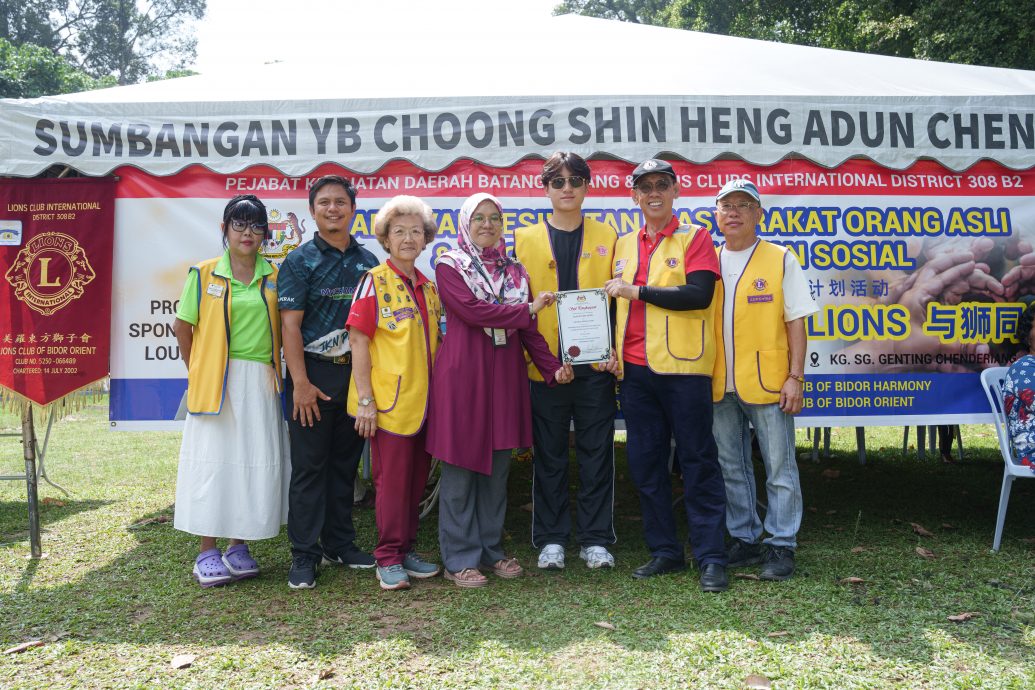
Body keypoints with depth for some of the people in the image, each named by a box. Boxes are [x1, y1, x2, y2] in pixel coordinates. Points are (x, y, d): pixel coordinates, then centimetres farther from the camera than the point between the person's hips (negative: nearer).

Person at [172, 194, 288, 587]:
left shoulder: (274, 276, 8)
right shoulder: (205, 274, 2)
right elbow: (182, 327, 5)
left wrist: (269, 363, 2)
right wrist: (197, 372, 3)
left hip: (261, 384, 2)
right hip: (217, 383, -2)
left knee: (256, 461, 4)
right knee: (213, 460, 0)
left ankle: (239, 547, 19)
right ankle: (207, 553, 12)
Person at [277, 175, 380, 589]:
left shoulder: (367, 262, 10)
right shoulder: (300, 261, -1)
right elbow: (290, 324, -7)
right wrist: (300, 382, -15)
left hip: (357, 373, 4)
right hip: (314, 373, -4)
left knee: (346, 462, 12)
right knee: (309, 465, 0)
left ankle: (340, 543, 23)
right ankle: (304, 555, 9)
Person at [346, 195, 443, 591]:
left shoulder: (429, 287, 12)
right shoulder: (374, 282, -6)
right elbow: (358, 341, -10)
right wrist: (365, 399, -15)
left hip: (425, 401, 6)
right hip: (388, 401, -6)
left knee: (416, 477, 12)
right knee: (391, 479, 1)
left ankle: (407, 550, 26)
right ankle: (388, 559, 14)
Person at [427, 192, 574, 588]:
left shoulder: (514, 271, 15)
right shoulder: (450, 267, 1)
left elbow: (528, 329, 10)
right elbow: (472, 310, -15)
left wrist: (552, 367, -2)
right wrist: (527, 310, -7)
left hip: (506, 374, 5)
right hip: (462, 373, -5)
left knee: (498, 466, 10)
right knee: (461, 466, -1)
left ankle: (491, 548, 23)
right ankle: (459, 559, 10)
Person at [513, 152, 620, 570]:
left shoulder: (607, 237, 9)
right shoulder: (526, 239, 8)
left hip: (596, 364, 0)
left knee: (596, 453, 6)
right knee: (549, 455, 7)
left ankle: (595, 539, 18)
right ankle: (551, 539, 19)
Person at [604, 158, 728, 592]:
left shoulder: (695, 238, 0)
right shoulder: (624, 245, 16)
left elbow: (699, 295, -15)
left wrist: (636, 290, -13)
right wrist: (611, 350, 9)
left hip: (683, 367, -5)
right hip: (635, 369, 6)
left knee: (697, 461, -1)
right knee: (645, 463, 9)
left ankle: (711, 558, 7)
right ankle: (664, 552, 21)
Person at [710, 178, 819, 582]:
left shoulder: (781, 260, 1)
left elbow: (795, 322, -1)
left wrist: (795, 377, -8)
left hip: (767, 382, -3)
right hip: (718, 386, 4)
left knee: (779, 468, 2)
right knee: (731, 468, 12)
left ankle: (781, 545, 13)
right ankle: (744, 539, 25)